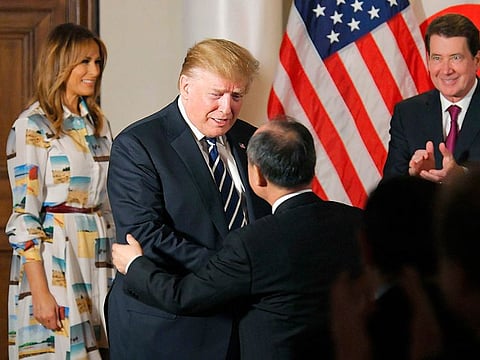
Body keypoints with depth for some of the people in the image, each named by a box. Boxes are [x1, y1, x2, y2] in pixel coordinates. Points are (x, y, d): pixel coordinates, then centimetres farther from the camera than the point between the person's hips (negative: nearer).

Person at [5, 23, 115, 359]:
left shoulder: (98, 123, 13)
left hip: (99, 258, 6)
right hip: (54, 259, -6)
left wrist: (117, 264, 10)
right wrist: (40, 291, -17)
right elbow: (24, 215, -12)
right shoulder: (32, 126, -8)